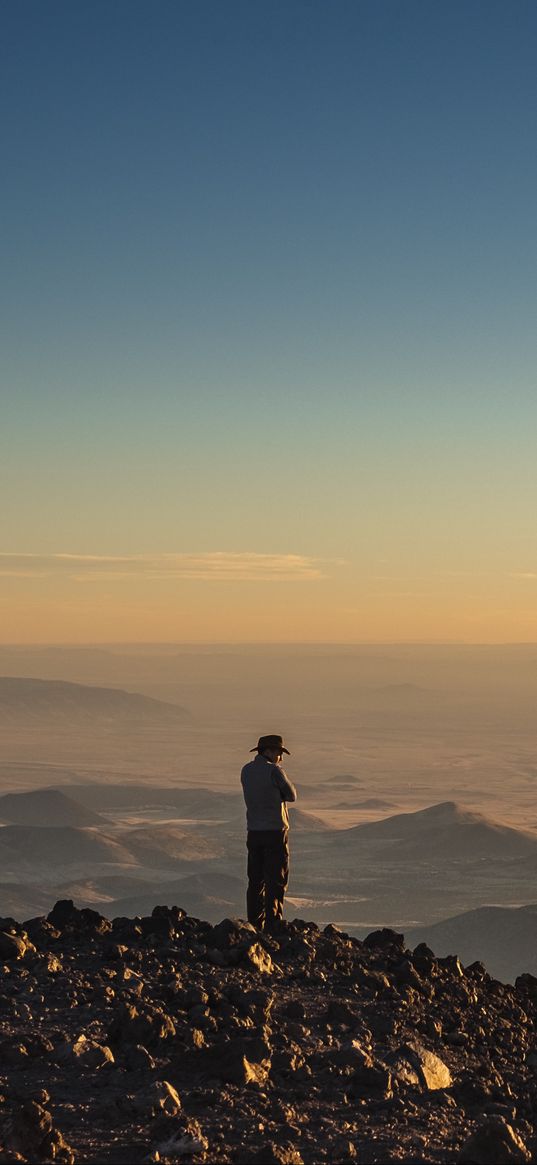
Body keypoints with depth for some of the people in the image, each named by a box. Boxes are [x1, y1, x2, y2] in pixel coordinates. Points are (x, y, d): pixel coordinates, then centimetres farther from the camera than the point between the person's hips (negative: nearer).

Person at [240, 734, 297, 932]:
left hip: (254, 832, 6)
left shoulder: (246, 771, 9)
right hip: (275, 831, -6)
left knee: (255, 881, 9)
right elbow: (291, 795, -4)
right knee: (276, 881, -2)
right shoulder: (274, 770, -12)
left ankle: (255, 925, 8)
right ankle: (272, 926, -6)